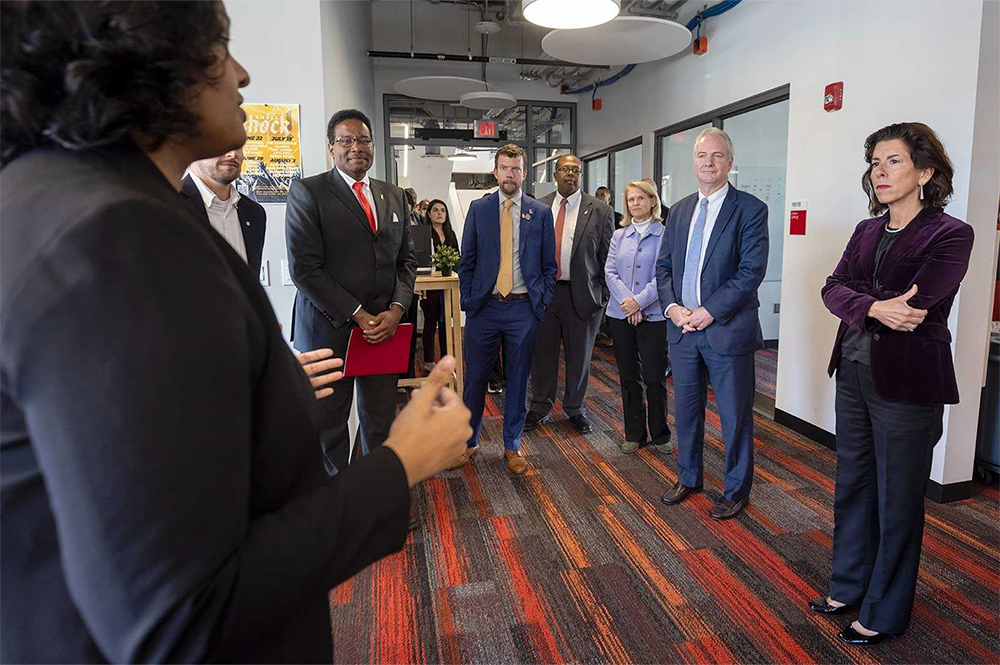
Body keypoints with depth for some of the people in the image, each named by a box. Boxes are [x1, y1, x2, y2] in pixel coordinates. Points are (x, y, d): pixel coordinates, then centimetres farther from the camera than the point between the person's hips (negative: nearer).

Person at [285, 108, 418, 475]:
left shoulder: (394, 196, 12)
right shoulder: (307, 191, -4)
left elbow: (406, 260, 12)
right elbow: (304, 268, -12)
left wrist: (396, 309, -5)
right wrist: (358, 315, -14)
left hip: (384, 327, 4)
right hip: (329, 328, -4)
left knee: (380, 421, 13)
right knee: (329, 424, 11)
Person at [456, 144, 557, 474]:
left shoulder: (541, 212, 5)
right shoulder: (478, 208, 6)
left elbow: (549, 265, 8)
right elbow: (466, 260, 7)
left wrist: (542, 302, 0)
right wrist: (468, 300, -1)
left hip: (524, 309, 0)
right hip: (484, 307, 0)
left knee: (518, 380, 9)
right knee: (475, 378, 6)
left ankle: (512, 445, 24)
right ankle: (469, 441, 25)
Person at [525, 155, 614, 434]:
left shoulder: (600, 211, 1)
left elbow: (607, 256, 1)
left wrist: (604, 295, -3)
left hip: (582, 293, -1)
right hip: (543, 291, 1)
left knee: (579, 356, 11)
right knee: (543, 352, 9)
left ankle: (575, 408, 29)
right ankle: (540, 407, 27)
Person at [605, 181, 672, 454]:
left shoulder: (665, 234, -2)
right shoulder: (619, 235, 11)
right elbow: (610, 272, 2)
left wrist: (639, 301, -18)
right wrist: (627, 302, -12)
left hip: (653, 316, -4)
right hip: (620, 315, 4)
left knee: (654, 377, -1)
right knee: (629, 378, 10)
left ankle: (660, 435, 18)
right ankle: (634, 434, 22)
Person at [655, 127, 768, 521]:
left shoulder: (750, 209, -6)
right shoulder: (679, 210, 11)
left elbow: (752, 271, -14)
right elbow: (663, 266, 11)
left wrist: (710, 311, -18)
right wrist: (672, 306, -5)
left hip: (728, 328, -5)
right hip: (682, 326, 5)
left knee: (735, 414, 7)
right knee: (686, 408, 16)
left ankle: (736, 491, 25)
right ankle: (688, 478, 36)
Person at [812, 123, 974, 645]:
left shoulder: (950, 235, -11)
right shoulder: (868, 230, 9)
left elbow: (914, 307, -22)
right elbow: (832, 289, -3)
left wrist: (857, 302, -10)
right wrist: (874, 308, -19)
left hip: (907, 382, -6)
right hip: (854, 372, 7)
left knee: (897, 500, 8)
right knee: (852, 485, 17)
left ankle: (884, 613, 27)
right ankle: (849, 586, 36)